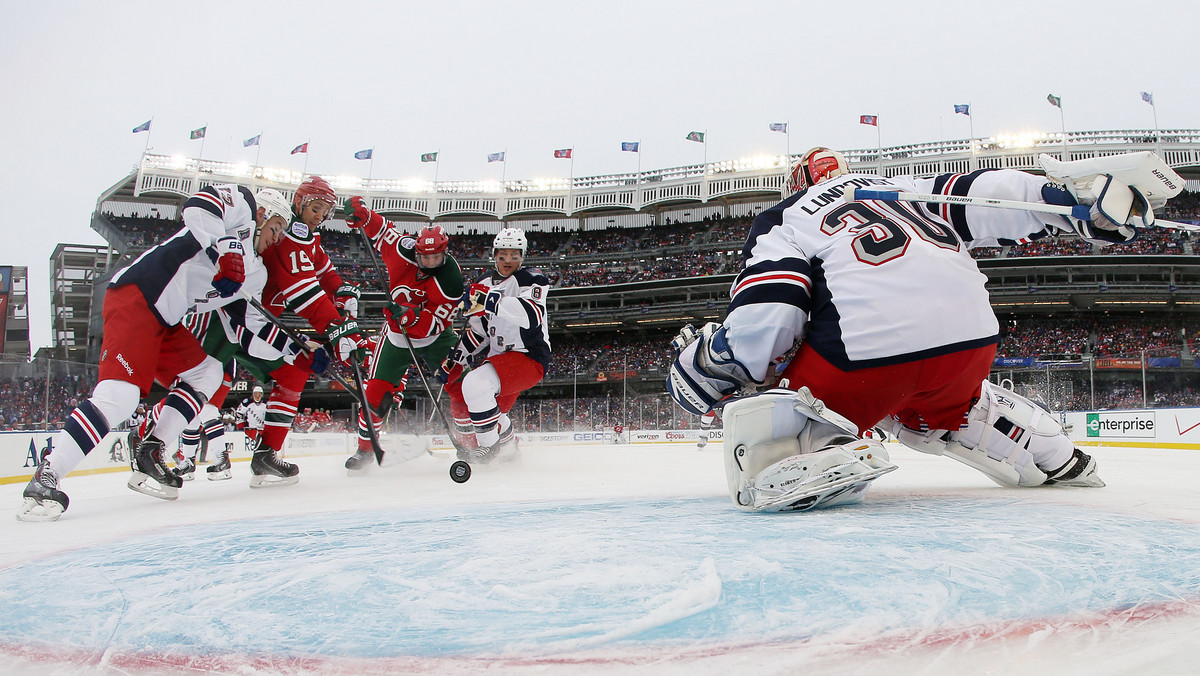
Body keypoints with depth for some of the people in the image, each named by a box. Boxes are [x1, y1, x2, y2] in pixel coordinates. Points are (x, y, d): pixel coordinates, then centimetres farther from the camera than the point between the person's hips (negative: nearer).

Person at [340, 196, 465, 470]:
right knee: (377, 389, -2)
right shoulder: (404, 250, -17)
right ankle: (365, 449, 14)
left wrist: (409, 315, -45)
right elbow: (382, 230, 4)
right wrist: (361, 213, -12)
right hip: (398, 334, 3)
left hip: (434, 334, -2)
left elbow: (434, 323, -28)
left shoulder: (451, 279, -26)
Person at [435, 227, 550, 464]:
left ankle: (490, 448, -15)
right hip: (501, 357, 9)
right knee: (458, 393, 10)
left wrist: (494, 302, -42)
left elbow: (533, 315, -30)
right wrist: (454, 360, 12)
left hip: (530, 357, -9)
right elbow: (477, 330, 21)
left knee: (475, 384, -28)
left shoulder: (532, 279, -9)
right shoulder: (485, 284, 14)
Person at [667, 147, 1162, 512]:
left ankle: (820, 450, -19)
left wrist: (704, 361, 10)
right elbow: (982, 196, 15)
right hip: (972, 341, 6)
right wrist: (1081, 194, 15)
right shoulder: (903, 188, 29)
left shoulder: (783, 218, 14)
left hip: (866, 347, -6)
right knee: (941, 410, 39)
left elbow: (764, 319, -3)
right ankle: (1058, 459, 42)